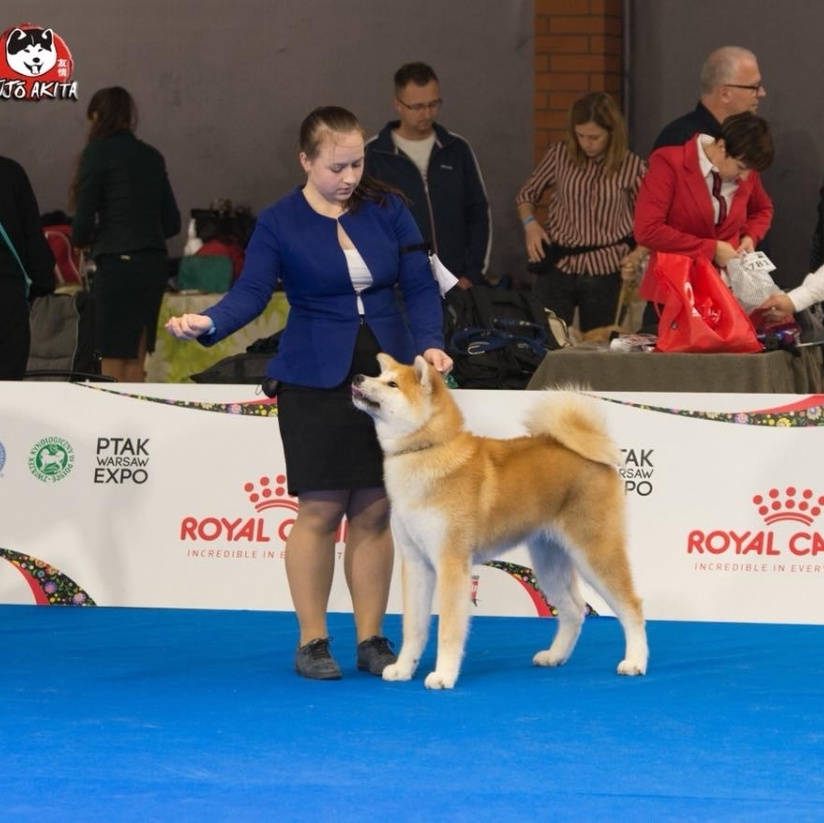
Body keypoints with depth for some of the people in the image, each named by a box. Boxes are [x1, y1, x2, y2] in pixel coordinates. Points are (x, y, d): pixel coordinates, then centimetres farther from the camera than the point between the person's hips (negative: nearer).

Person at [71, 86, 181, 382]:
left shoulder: (98, 152, -5)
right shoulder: (152, 156, 13)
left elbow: (83, 220, -8)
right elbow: (172, 223, 15)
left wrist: (81, 239, 12)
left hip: (117, 264, -6)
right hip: (154, 263, 6)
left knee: (112, 366, -3)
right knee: (135, 364, 11)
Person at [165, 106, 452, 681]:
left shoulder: (387, 209, 4)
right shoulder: (280, 223, -2)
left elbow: (419, 286, 5)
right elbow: (252, 292, -11)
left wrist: (430, 344, -11)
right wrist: (208, 323, -30)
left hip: (389, 374, 2)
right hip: (316, 381, -2)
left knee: (375, 512, 3)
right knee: (320, 510, -3)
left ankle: (372, 638, 11)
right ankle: (312, 640, 6)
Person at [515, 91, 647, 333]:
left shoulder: (632, 167, -2)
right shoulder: (560, 154, 1)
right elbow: (527, 194, 14)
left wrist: (637, 256, -10)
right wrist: (530, 223, -6)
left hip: (605, 272, -1)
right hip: (558, 267, 1)